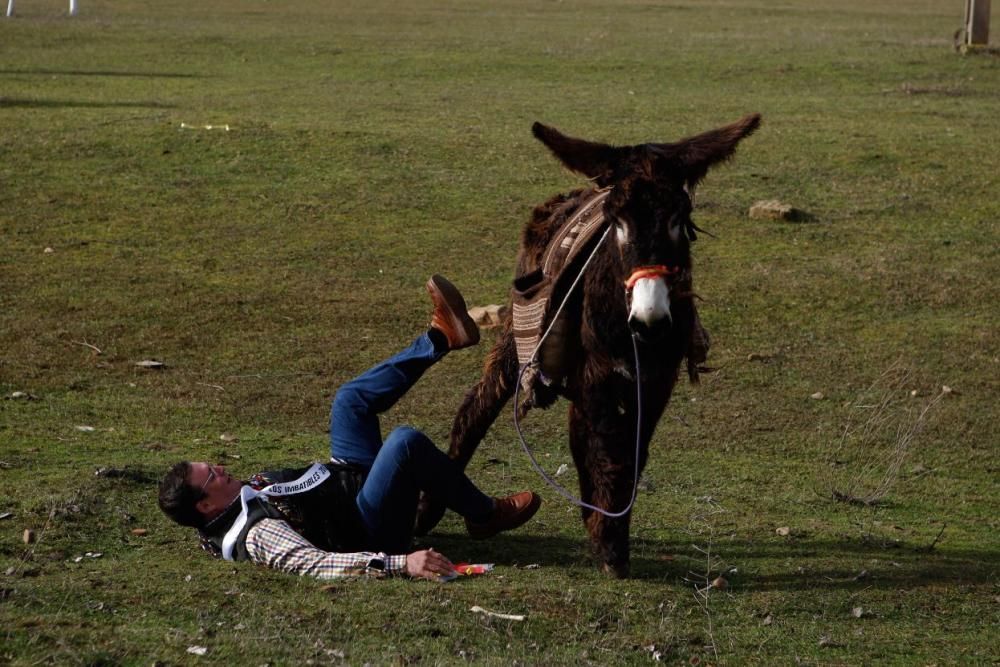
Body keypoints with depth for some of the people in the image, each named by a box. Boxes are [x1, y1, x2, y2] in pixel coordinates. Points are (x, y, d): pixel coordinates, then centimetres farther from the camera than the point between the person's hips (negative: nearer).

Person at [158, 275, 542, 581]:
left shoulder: (239, 502, -1)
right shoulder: (256, 536, -31)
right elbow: (316, 564, -43)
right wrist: (398, 563, -52)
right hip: (370, 527, -10)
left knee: (351, 399, 12)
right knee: (406, 441, -32)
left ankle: (442, 337, 19)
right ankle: (486, 516, -9)